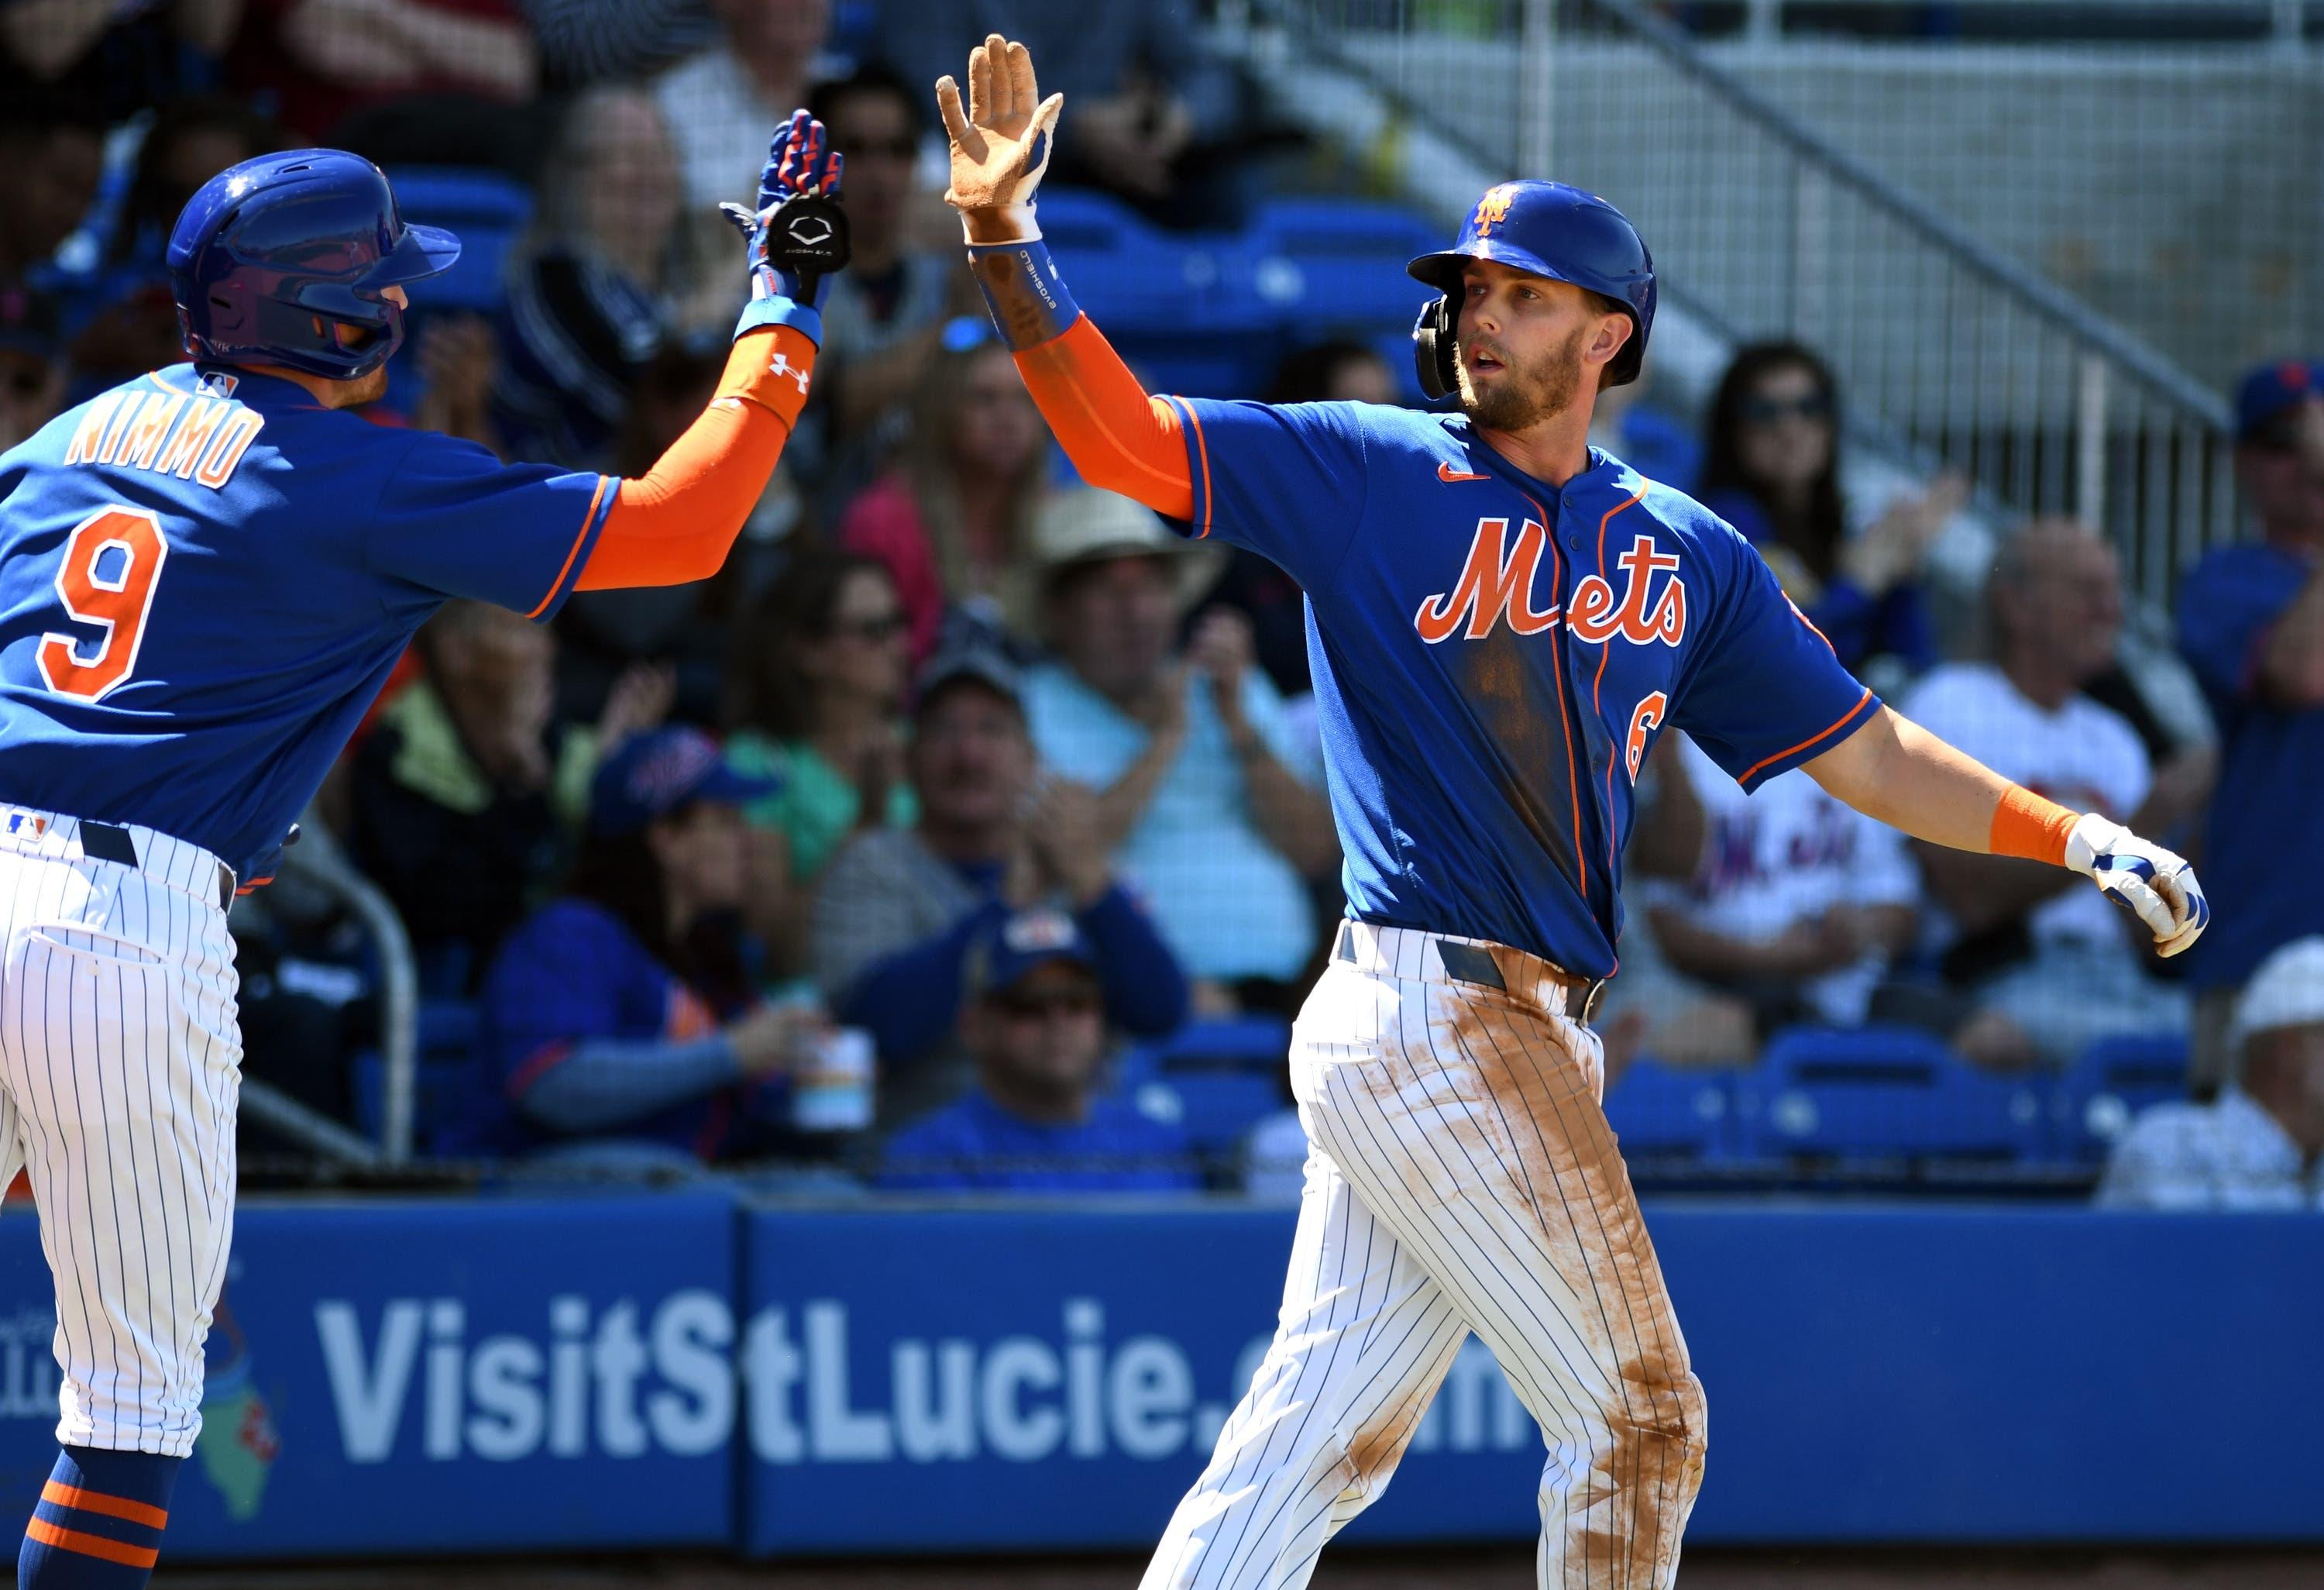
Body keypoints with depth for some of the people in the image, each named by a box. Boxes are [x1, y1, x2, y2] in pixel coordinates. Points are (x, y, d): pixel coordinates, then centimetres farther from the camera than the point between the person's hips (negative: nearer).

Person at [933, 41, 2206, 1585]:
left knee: (1321, 1435, 5)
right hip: (1432, 1020, -6)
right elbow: (1122, 437, -8)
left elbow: (1863, 752, 17)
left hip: (1526, 1043, 6)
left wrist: (2080, 838, 8)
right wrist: (1007, 238, -22)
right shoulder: (1372, 475, -1)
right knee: (1637, 1417, -2)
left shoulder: (1691, 558, 14)